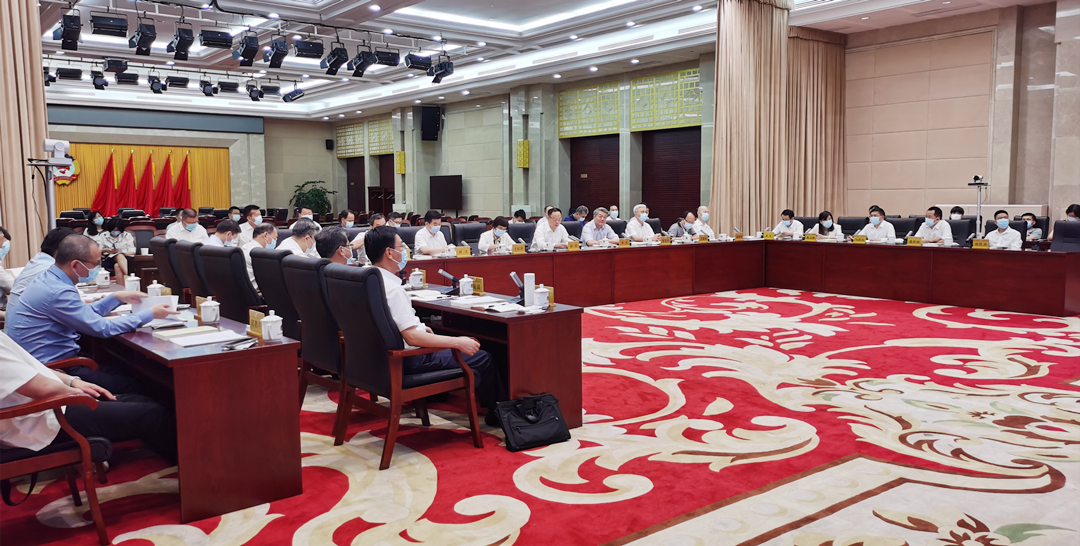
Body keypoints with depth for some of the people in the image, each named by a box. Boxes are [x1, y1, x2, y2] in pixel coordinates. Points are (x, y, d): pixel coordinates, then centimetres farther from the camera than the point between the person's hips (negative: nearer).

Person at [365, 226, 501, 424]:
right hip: (408, 360, -10)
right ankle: (495, 412, 16)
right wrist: (458, 343, -27)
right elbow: (412, 338, -32)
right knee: (483, 358, -3)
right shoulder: (392, 289, -28)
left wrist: (418, 327, 23)